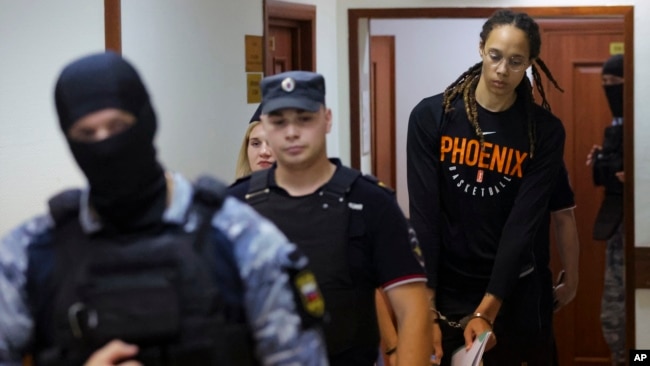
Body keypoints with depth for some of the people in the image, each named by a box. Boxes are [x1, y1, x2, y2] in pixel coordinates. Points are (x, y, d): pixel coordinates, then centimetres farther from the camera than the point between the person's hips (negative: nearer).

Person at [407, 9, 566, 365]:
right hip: (444, 289, 0)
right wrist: (426, 307, -18)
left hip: (511, 293, 0)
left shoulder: (545, 132, -6)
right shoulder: (431, 116, -7)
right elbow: (424, 216, -11)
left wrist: (486, 310, -21)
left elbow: (524, 225, -12)